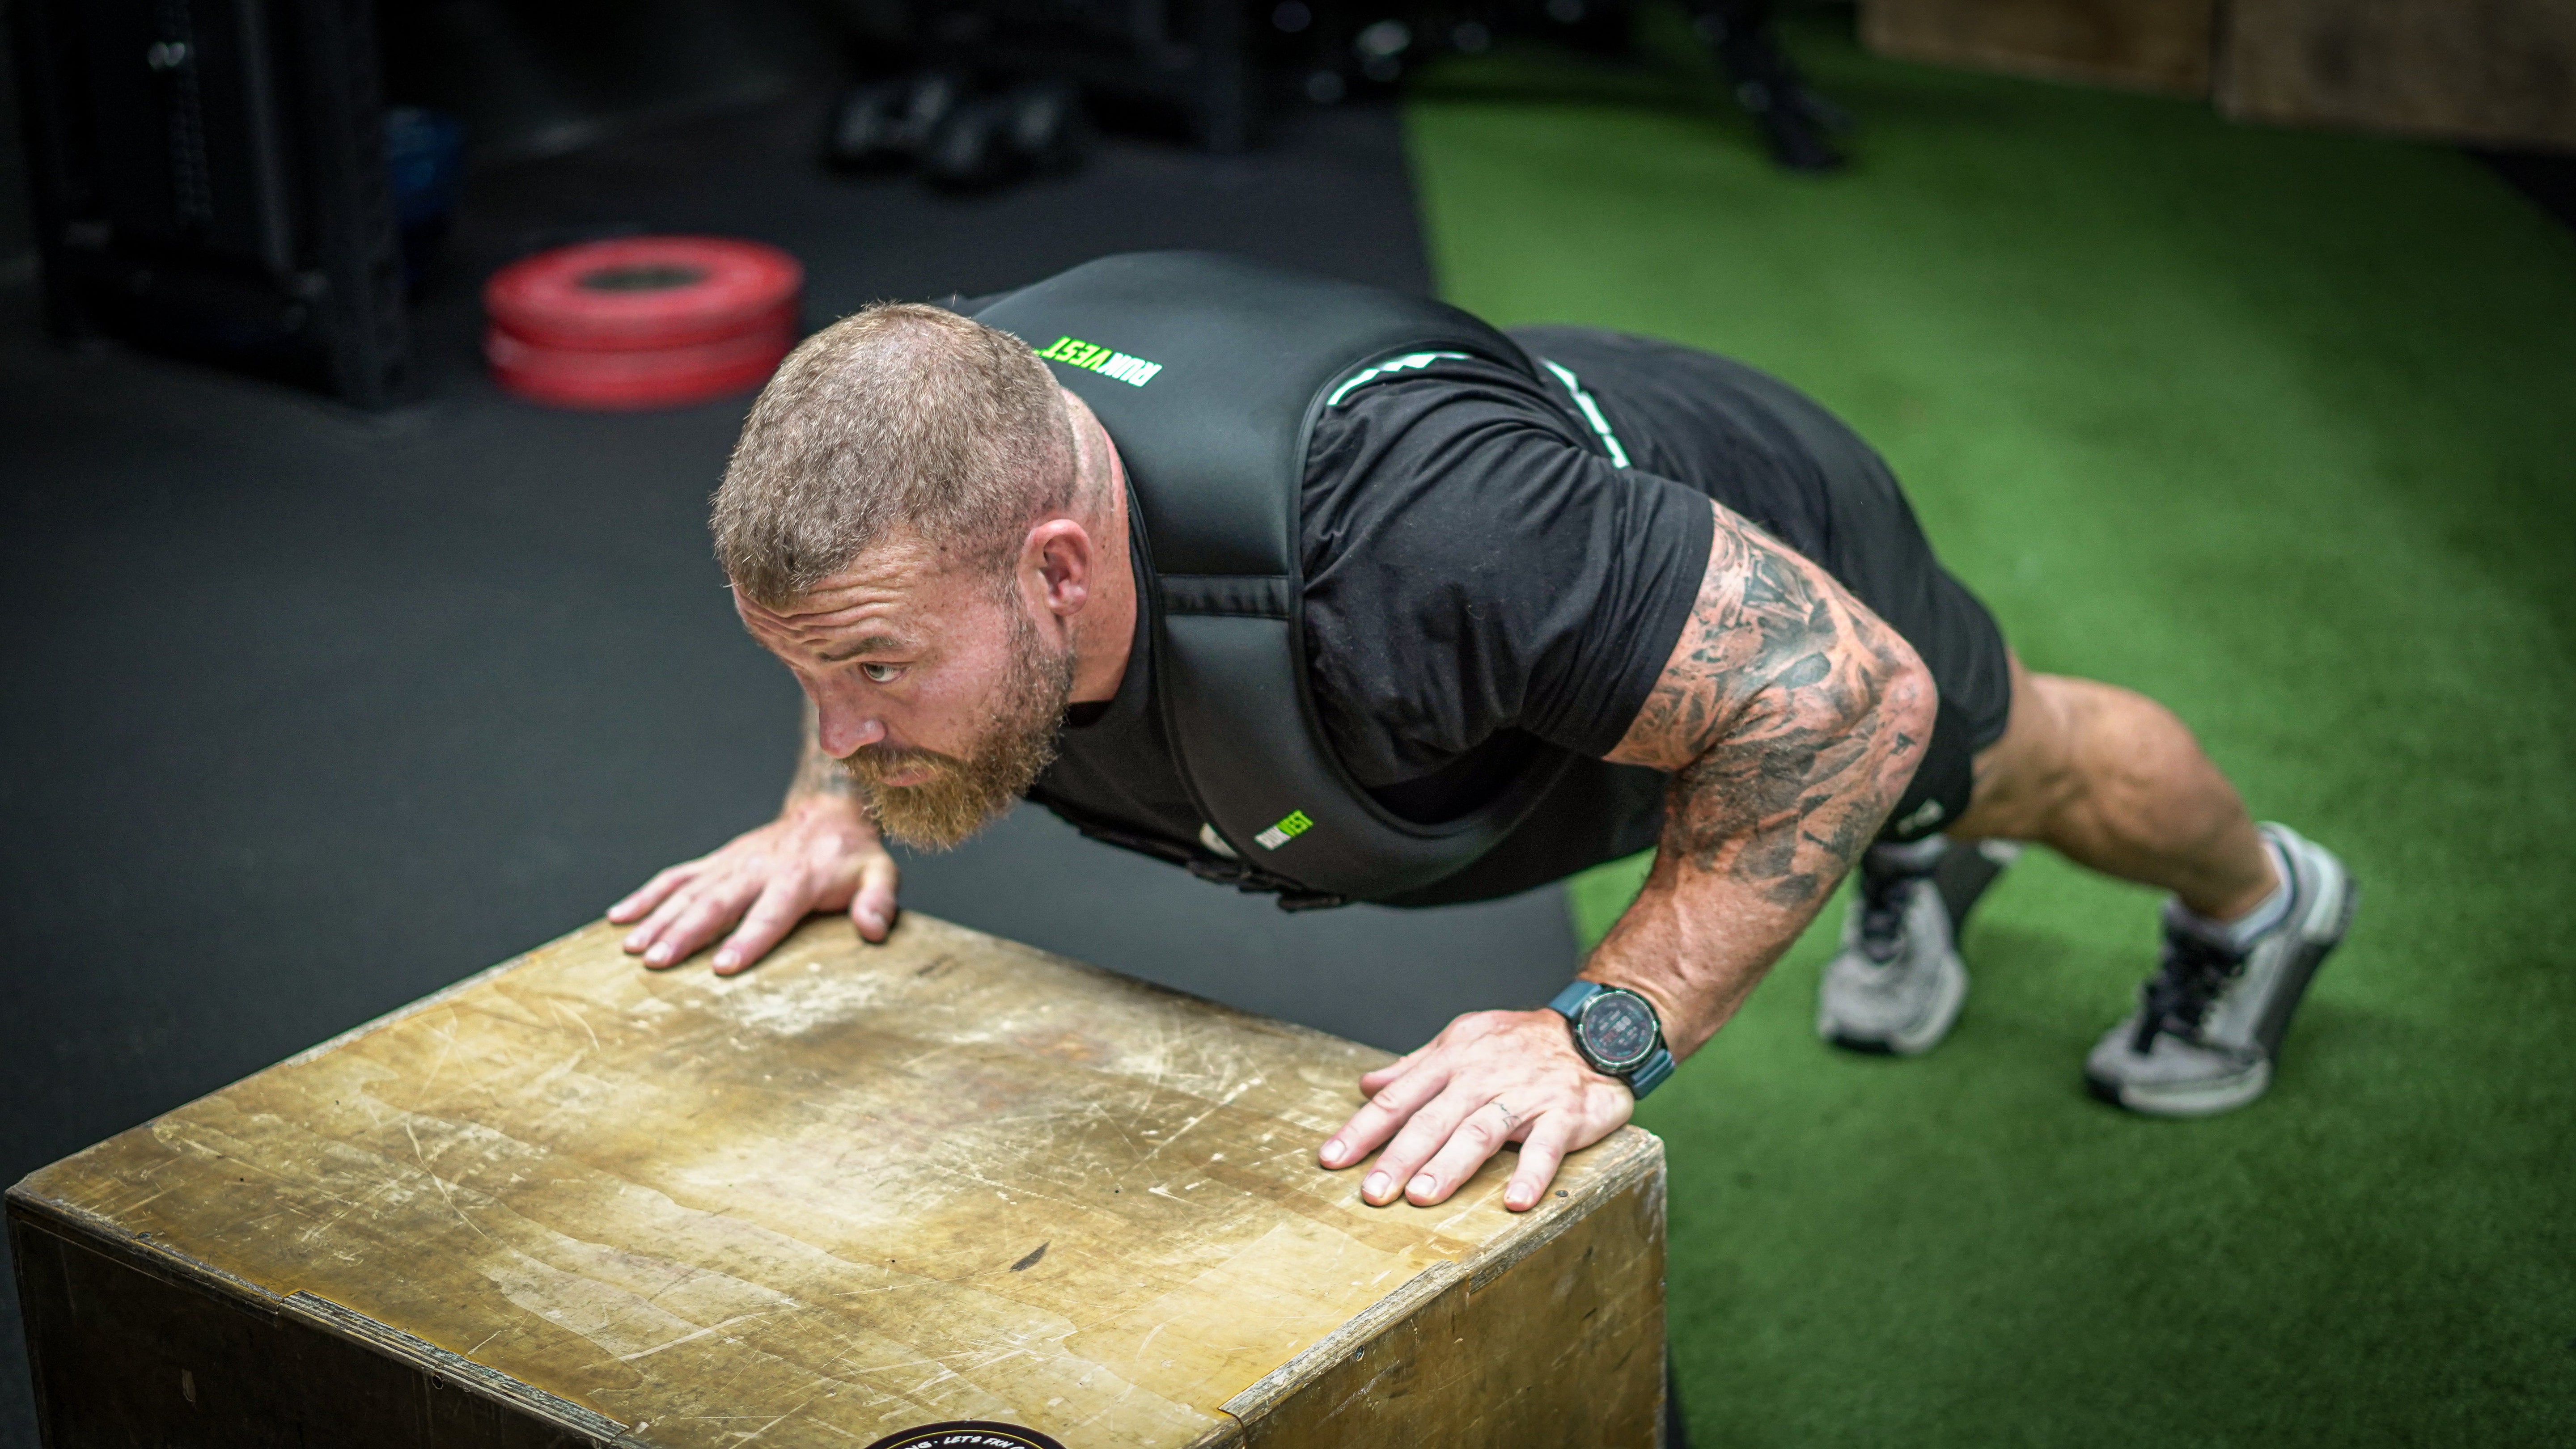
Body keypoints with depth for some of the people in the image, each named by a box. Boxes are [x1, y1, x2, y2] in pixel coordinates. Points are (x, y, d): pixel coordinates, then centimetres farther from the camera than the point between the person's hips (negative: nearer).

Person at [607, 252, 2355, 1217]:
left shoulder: (1388, 542, -54)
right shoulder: (938, 460, -33)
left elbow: (1846, 689, -43)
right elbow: (873, 658, -5)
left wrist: (1605, 1033, -48)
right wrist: (829, 809, -21)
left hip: (1766, 577, -4)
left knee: (2017, 764, 31)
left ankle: (2257, 903, 64)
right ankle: (1915, 870, 73)